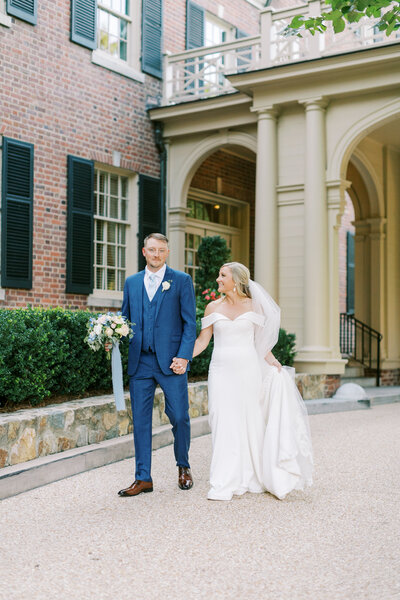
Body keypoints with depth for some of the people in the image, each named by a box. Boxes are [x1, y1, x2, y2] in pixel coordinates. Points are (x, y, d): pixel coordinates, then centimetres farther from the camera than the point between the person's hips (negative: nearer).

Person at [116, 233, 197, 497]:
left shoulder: (181, 280, 3)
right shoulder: (132, 282, 13)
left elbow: (190, 323, -1)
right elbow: (125, 319, 16)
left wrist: (184, 356, -11)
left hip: (171, 361, -3)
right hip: (140, 361, 3)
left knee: (179, 417, 2)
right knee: (141, 420, 4)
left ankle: (183, 467, 26)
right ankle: (143, 478, 13)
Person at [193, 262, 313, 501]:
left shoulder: (253, 306, 4)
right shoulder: (213, 307, 5)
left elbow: (261, 341, 9)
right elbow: (202, 341, 5)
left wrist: (274, 363, -3)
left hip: (247, 370, 0)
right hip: (222, 370, 0)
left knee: (248, 423, 5)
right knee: (224, 424, -3)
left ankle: (250, 479, 20)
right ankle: (225, 485, 2)